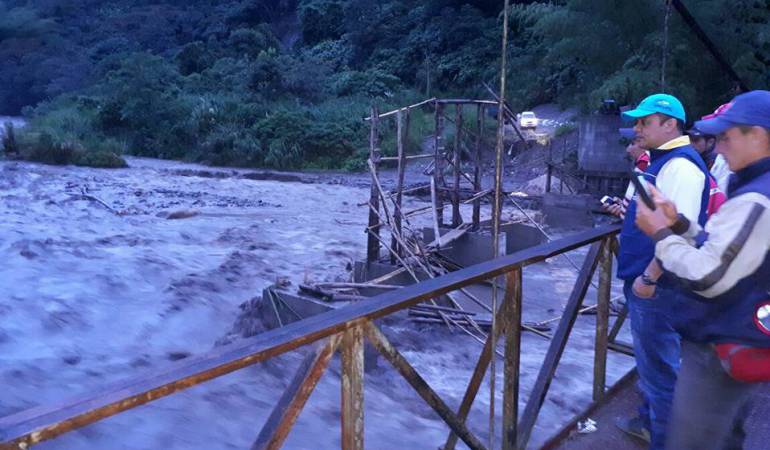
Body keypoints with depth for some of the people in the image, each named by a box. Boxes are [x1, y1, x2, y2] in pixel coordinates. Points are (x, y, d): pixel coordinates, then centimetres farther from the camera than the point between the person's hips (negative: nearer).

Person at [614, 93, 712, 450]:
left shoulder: (681, 165, -20)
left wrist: (649, 277, -25)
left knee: (659, 364, 1)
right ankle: (649, 421, 40)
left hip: (657, 284, -11)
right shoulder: (662, 161, 13)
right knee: (648, 357, 23)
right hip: (642, 277, 11)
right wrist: (630, 208, 14)